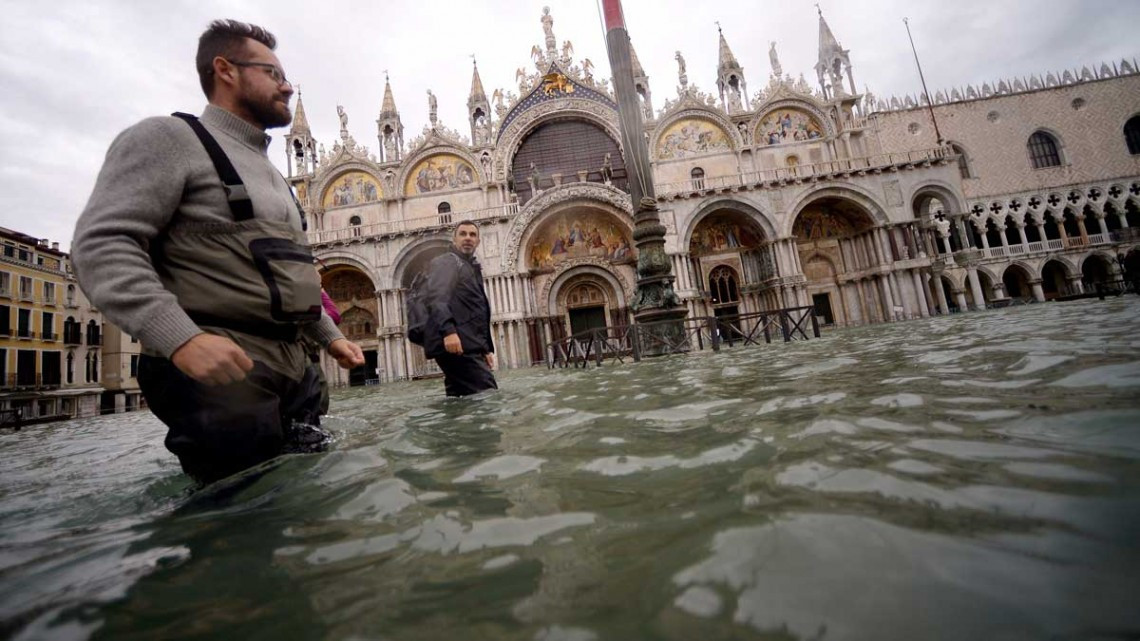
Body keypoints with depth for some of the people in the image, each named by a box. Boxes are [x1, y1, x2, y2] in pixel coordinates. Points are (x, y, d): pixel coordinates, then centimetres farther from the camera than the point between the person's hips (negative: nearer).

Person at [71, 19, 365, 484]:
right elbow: (100, 244, -12)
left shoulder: (271, 174, 24)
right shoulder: (170, 138, 0)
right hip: (219, 373, -7)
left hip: (291, 368, 8)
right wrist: (181, 337, -26)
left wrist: (329, 335, 19)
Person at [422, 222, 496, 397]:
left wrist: (486, 349, 25)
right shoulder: (445, 262, 1)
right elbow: (437, 298, -17)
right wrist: (448, 330, -33)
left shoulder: (471, 267, 30)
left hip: (468, 346, 9)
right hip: (457, 344, -9)